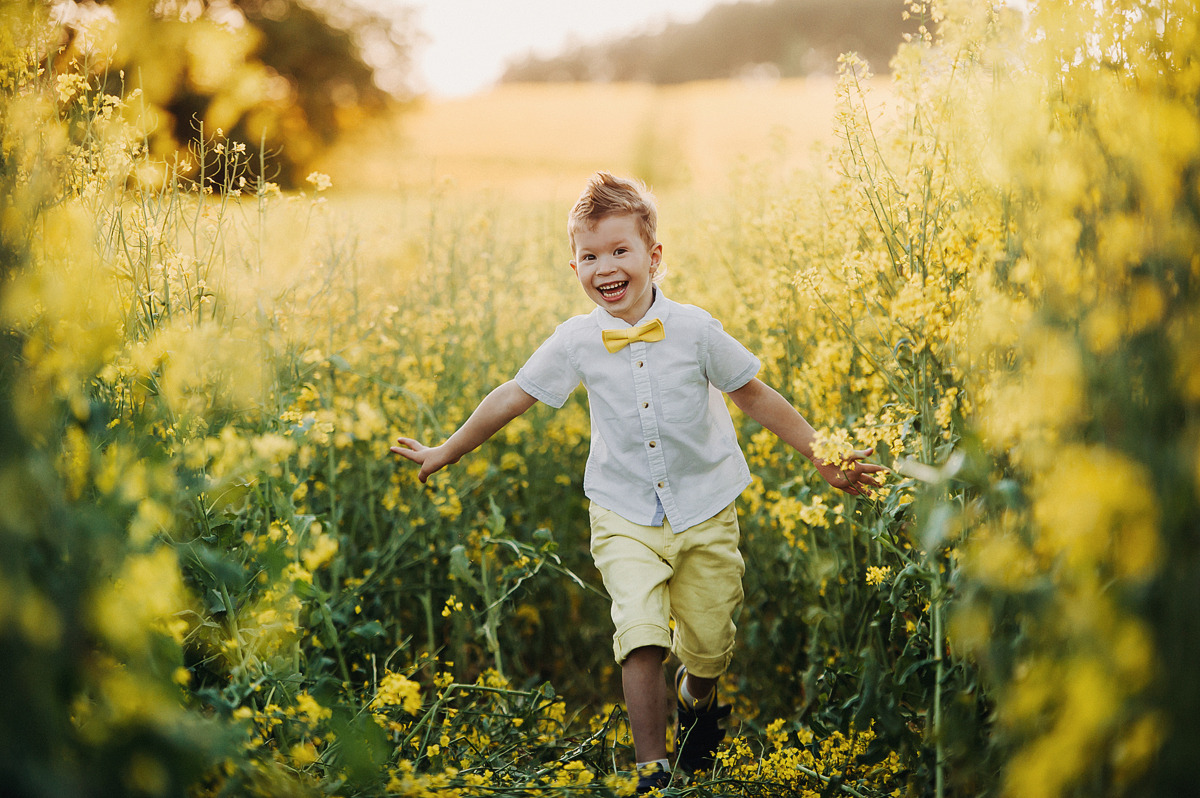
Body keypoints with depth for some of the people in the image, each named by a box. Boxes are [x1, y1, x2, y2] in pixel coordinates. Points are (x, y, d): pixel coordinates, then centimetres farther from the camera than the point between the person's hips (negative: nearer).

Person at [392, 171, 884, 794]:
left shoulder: (694, 329, -10)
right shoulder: (575, 341, -7)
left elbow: (754, 395, 0)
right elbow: (513, 397, 4)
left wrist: (823, 457, 1)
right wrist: (446, 452, 12)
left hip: (705, 510, 0)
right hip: (625, 515, 0)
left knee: (708, 643, 6)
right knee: (641, 633, -17)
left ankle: (696, 702, 42)